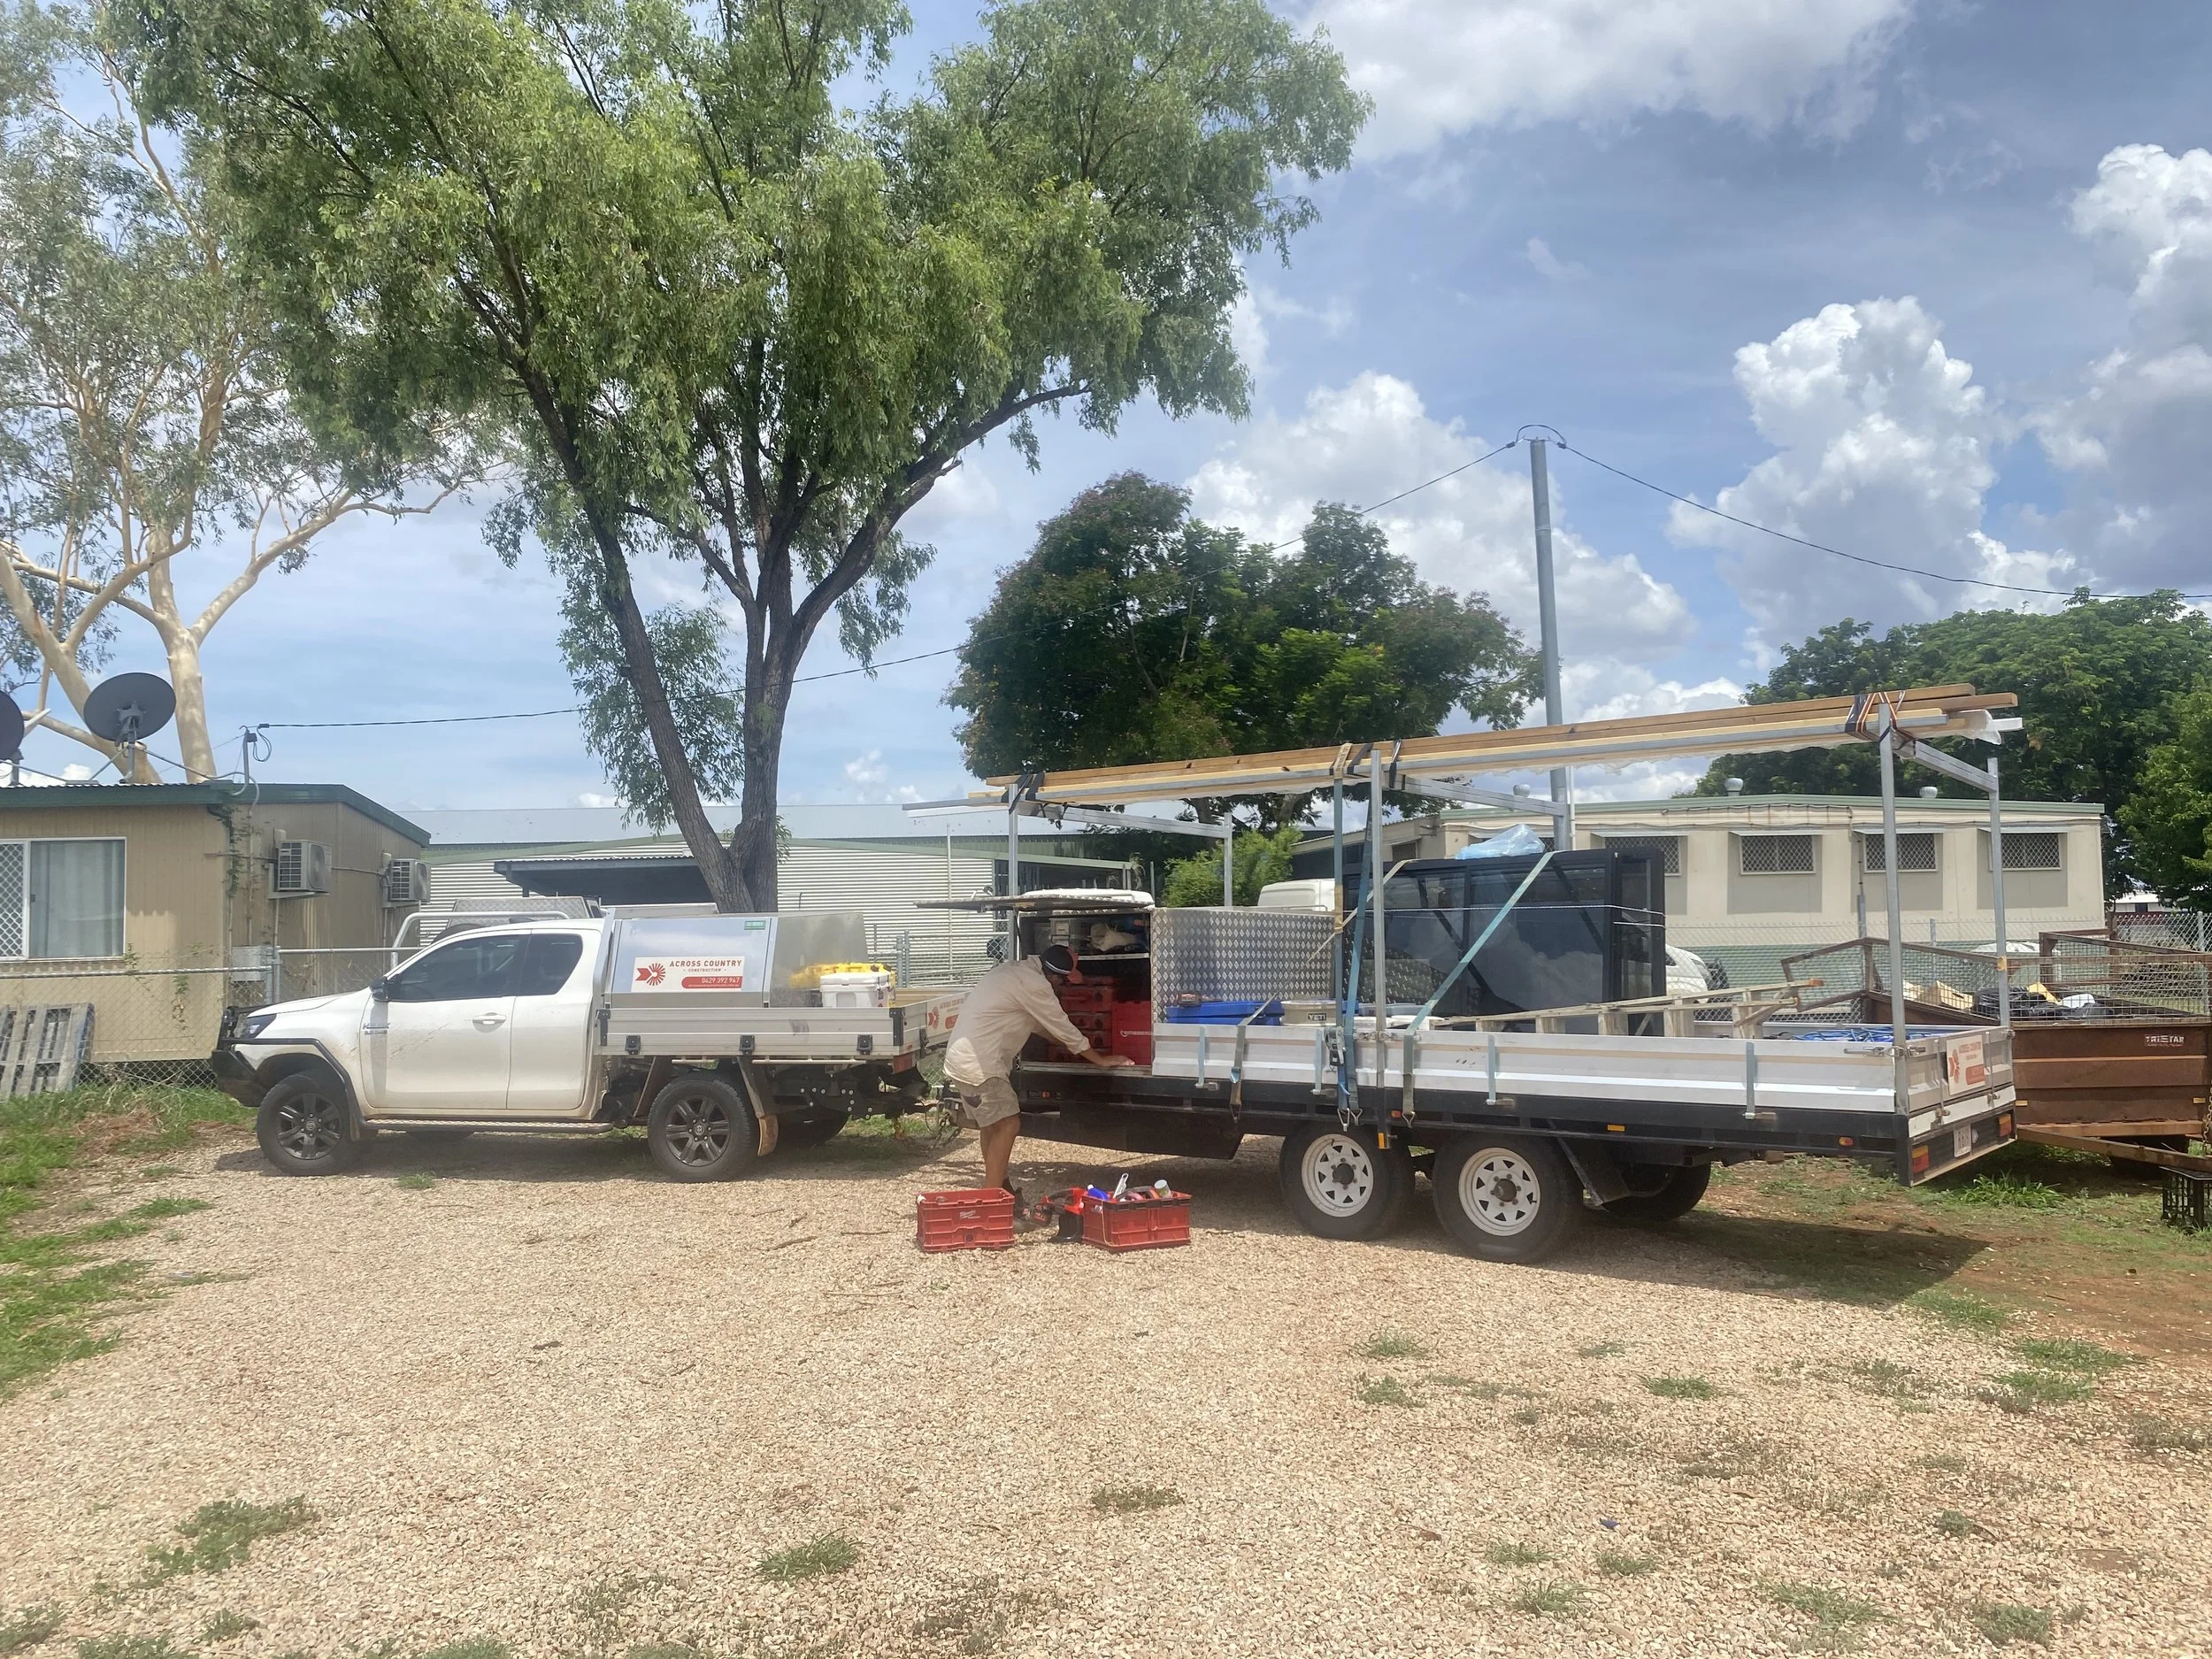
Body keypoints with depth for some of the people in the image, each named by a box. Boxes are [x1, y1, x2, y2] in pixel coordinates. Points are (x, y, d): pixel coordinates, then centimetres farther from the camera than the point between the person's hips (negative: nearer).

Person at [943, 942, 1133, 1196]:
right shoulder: (1033, 984, -17)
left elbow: (1039, 1024, 25)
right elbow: (1063, 1028, -10)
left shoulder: (1014, 970, 13)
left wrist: (1076, 1044, 28)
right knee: (1008, 1125, -9)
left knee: (992, 1125, 18)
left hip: (962, 1059, 10)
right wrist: (1101, 1059, 1)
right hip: (978, 1064, -10)